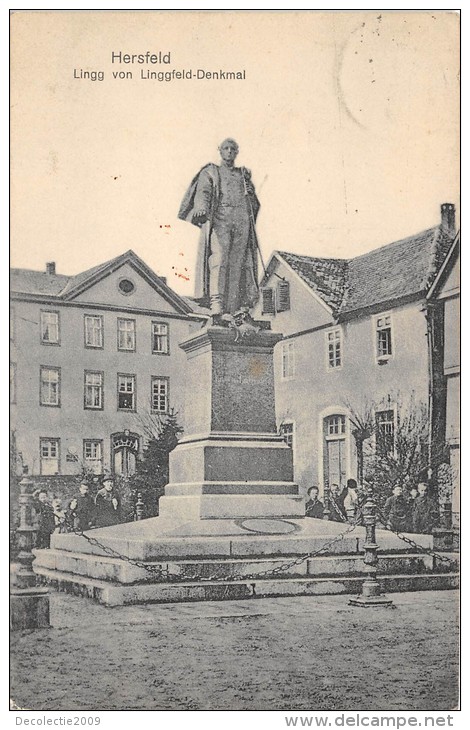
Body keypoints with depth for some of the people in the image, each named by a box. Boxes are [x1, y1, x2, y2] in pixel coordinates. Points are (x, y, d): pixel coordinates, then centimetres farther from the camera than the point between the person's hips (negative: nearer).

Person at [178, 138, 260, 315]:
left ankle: (232, 308, -9)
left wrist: (250, 193, 6)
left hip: (242, 221, 3)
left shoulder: (244, 174, 29)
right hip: (219, 219, -3)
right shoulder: (210, 172, 19)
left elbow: (254, 204, 29)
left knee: (237, 264, -6)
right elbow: (202, 192, 0)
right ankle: (216, 302, -31)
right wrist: (201, 208, -22)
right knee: (218, 259, -21)